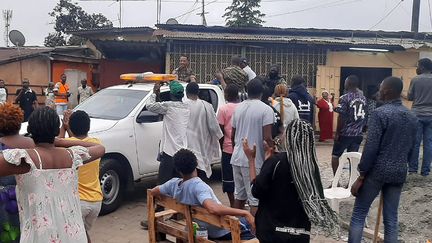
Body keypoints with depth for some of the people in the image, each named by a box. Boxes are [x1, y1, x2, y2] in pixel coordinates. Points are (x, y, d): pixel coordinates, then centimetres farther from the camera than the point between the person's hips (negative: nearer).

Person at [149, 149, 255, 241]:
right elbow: (213, 208, -46)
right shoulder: (198, 186, -29)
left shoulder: (174, 184, -8)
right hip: (225, 231, -8)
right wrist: (245, 213, -42)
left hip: (207, 230, 8)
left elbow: (152, 192, 12)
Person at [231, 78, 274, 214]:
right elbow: (267, 137, -17)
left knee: (239, 195, 17)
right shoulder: (266, 109, -10)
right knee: (255, 199, 0)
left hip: (237, 158, 6)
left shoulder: (238, 108, 9)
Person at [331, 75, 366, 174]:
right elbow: (364, 116, 12)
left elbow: (341, 117, -13)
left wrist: (337, 133, -8)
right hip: (358, 134, 5)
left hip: (345, 133, -5)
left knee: (335, 155, 7)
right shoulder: (363, 98, 8)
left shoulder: (345, 98, -11)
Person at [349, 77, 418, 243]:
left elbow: (371, 148, -16)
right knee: (391, 218, 11)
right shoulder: (412, 117, 8)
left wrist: (361, 175, -11)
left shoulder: (380, 113, -13)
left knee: (359, 214, 4)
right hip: (399, 173, 6)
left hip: (377, 170, -6)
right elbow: (411, 149, 13)